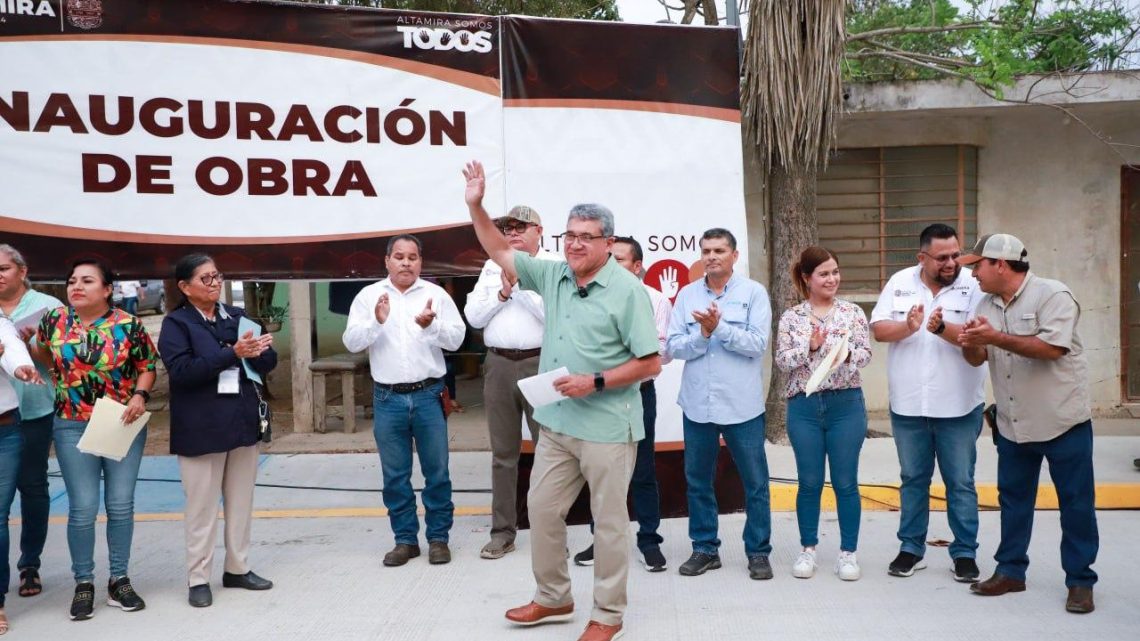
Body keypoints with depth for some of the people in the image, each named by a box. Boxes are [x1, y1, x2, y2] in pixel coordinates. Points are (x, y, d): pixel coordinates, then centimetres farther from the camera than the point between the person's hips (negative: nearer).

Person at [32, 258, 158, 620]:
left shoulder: (128, 326, -7)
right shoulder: (54, 320, 0)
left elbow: (148, 366, -1)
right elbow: (43, 353, 21)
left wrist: (140, 396, -15)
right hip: (73, 427, 1)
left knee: (121, 505, 6)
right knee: (82, 508, 1)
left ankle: (119, 580, 19)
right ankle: (83, 583, 15)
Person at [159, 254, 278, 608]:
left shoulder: (237, 316, 10)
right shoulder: (176, 323, -5)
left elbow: (269, 361, 7)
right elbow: (181, 370, -20)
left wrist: (256, 352, -17)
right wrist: (232, 354, -25)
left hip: (243, 423, 5)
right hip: (202, 429, -5)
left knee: (241, 502, 14)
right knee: (202, 507, 3)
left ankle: (238, 568, 26)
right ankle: (199, 578, 14)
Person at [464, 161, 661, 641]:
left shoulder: (627, 291, -11)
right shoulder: (553, 276, 6)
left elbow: (651, 363, -12)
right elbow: (501, 252, 13)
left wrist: (596, 382, -20)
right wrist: (476, 205, 1)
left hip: (606, 428, -7)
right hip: (557, 422, 7)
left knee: (609, 522, 5)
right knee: (542, 509, 15)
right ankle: (553, 598, 33)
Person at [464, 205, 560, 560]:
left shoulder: (555, 266, -1)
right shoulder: (493, 267, 15)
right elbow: (473, 316, 8)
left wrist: (520, 284, -13)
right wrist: (503, 293, -6)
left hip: (539, 363, -4)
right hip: (498, 365, 5)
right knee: (503, 452, 9)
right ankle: (503, 531, 17)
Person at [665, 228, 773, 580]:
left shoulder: (753, 292, -1)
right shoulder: (687, 295, 6)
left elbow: (757, 344, -11)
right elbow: (674, 346, -1)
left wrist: (720, 327, -18)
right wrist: (703, 334, -17)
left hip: (742, 405, -3)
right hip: (697, 404, 3)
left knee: (755, 483, 5)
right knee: (698, 481, 11)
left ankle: (758, 552, 18)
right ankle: (705, 548, 24)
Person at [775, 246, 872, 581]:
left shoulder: (853, 312, 4)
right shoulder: (791, 317, 4)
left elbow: (865, 355, -4)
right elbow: (782, 361, -2)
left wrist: (846, 353, -24)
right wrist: (810, 346, -17)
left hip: (846, 405, 0)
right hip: (804, 406, 0)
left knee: (846, 482, 4)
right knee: (809, 482, 8)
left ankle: (848, 552, 16)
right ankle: (808, 549, 22)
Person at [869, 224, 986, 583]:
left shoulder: (972, 286, -6)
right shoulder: (900, 283, 2)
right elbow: (878, 329, -2)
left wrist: (942, 329, -32)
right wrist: (907, 327, -21)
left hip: (958, 406, -2)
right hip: (907, 405, 3)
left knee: (961, 483, 6)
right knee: (913, 479, 14)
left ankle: (965, 553, 18)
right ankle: (911, 549, 25)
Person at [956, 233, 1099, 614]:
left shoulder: (1052, 295, -13)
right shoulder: (987, 305, 7)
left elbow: (1051, 348, -25)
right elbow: (979, 360, 8)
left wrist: (996, 337, -26)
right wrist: (971, 345, -15)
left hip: (1062, 422, -6)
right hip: (1013, 425, 6)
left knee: (1076, 503, 4)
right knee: (1013, 499, 13)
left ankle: (1081, 581, 15)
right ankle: (1010, 571, 24)